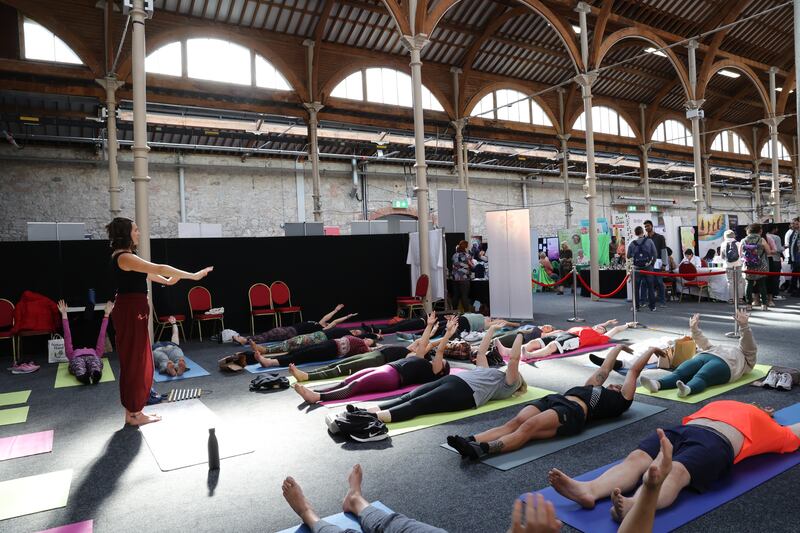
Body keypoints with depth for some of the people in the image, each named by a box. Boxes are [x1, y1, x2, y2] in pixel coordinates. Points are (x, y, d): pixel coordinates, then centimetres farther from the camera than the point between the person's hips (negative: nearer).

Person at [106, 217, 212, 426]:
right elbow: (159, 268, -21)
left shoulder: (123, 256, 13)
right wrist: (193, 276, -18)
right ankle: (135, 414, 10)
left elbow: (147, 273, 27)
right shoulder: (125, 257, -17)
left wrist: (167, 281, 34)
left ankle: (133, 411, 24)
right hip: (131, 312, -10)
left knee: (136, 361, 15)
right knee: (135, 361, -1)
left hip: (132, 311, 10)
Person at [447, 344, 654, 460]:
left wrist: (651, 350, 42)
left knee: (529, 427, -32)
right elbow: (605, 368, 52)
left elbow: (634, 371, 30)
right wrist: (618, 347, 67)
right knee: (515, 422, -23)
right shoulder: (594, 389, 39)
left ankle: (482, 450, -53)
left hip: (573, 411, -6)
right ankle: (470, 441, -44)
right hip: (553, 399, 6)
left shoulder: (619, 401, 24)